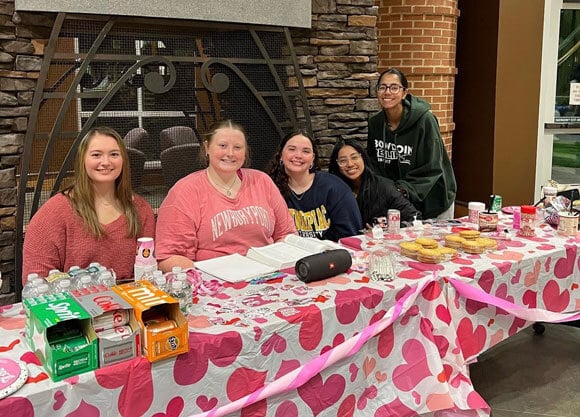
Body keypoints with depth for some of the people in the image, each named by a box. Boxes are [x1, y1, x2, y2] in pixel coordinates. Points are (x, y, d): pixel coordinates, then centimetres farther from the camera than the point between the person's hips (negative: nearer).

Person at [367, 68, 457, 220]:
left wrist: (403, 190, -27)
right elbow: (374, 163, 7)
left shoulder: (425, 120, -18)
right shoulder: (375, 123, -2)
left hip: (431, 200, -4)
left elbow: (431, 169, -18)